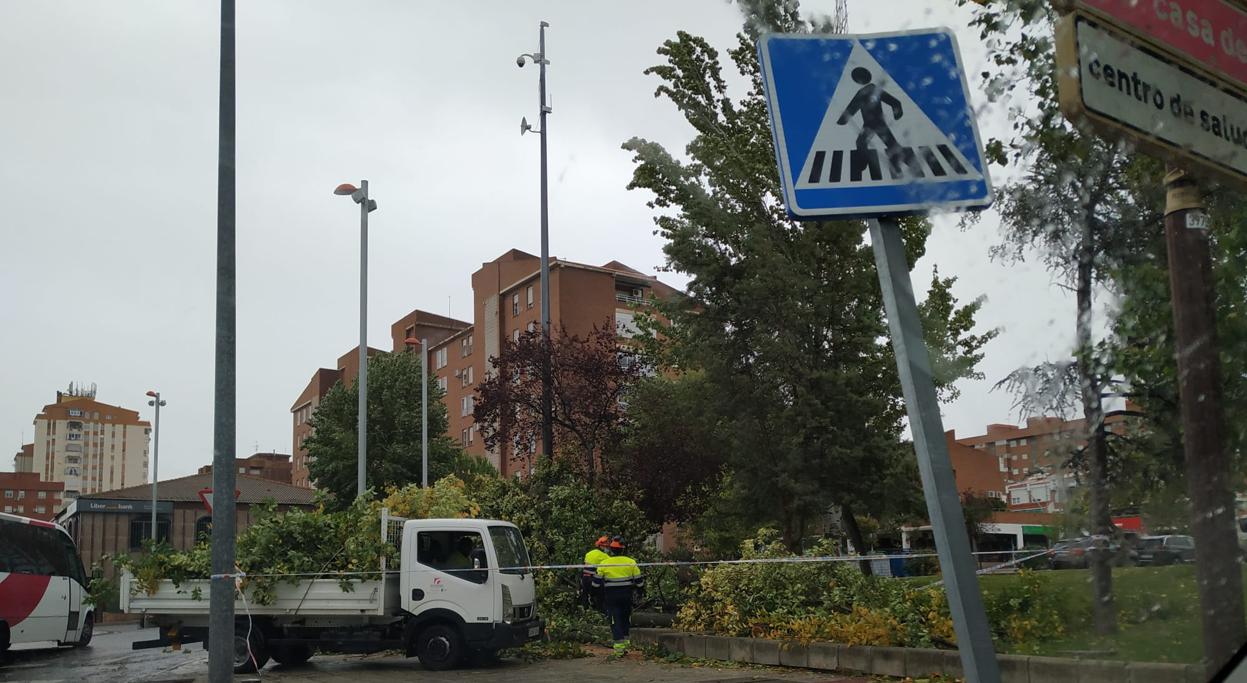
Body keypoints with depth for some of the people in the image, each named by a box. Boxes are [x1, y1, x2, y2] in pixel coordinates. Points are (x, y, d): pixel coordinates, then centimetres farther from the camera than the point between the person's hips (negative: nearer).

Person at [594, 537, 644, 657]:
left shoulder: (604, 564, -7)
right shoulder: (631, 562, -3)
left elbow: (596, 582, 0)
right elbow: (639, 581, 3)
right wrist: (640, 588, 24)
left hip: (611, 597, -2)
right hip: (626, 596, 2)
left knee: (615, 621, 1)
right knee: (625, 619, 20)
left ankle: (619, 647, -5)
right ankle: (625, 642, 23)